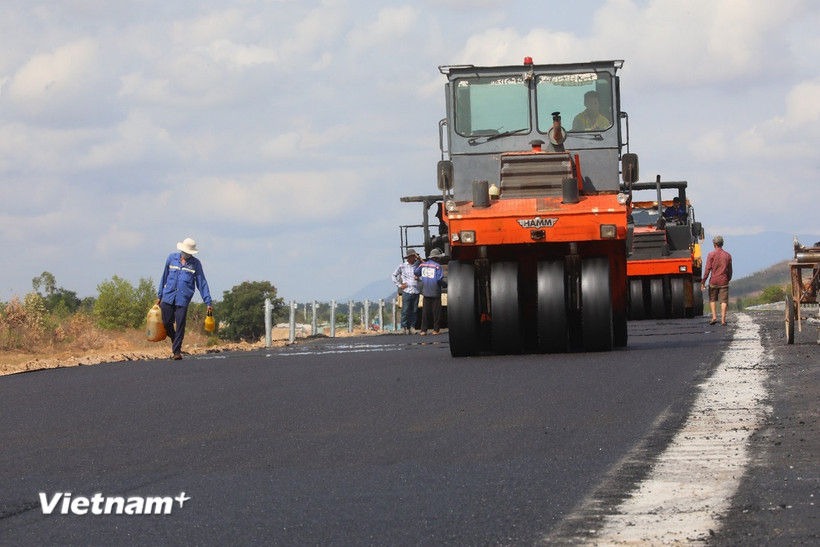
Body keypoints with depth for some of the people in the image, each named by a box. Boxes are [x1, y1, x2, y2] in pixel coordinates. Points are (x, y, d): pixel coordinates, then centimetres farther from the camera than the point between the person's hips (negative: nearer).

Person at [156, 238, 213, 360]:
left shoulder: (195, 263, 4)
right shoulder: (172, 258, 9)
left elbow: (202, 283, 4)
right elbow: (164, 277, 17)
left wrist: (208, 302, 0)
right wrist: (159, 295, 19)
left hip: (183, 299, -2)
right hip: (168, 297, 2)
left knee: (180, 325, -7)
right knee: (167, 323, 4)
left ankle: (176, 351, 1)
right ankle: (175, 341, 32)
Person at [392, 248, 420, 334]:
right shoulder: (402, 266, 4)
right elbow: (394, 275, 12)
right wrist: (399, 285, 4)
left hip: (416, 291, 3)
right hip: (406, 291, -3)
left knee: (414, 311, 4)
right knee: (405, 310, -6)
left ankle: (412, 327, 11)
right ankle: (404, 327, 1)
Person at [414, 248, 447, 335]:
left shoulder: (423, 264, 4)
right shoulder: (437, 266, -12)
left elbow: (416, 272, 12)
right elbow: (439, 279, -18)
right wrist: (444, 284, 0)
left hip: (425, 292, 5)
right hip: (435, 292, -5)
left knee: (425, 311, 8)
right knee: (436, 311, 4)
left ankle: (423, 330, 6)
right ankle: (436, 330, 4)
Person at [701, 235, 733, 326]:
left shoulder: (711, 255, -6)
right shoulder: (727, 255, 4)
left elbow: (707, 269, -9)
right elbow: (729, 270, 10)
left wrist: (703, 282, -6)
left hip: (714, 281, -2)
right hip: (724, 282, 2)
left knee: (712, 299, 14)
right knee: (724, 301, 2)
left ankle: (714, 317, 1)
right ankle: (723, 319, -5)